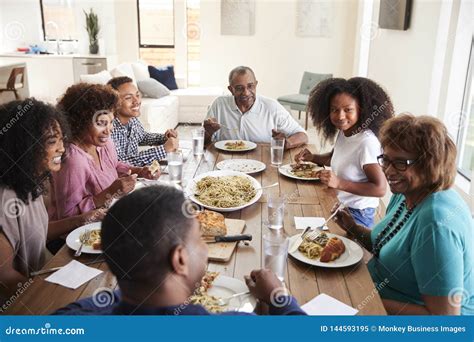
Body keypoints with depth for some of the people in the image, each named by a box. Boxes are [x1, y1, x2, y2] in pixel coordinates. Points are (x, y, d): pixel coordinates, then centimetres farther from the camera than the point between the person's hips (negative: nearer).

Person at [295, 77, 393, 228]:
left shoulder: (367, 142, -24)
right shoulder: (343, 132, -1)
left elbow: (380, 189, -23)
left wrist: (339, 183, -28)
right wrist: (312, 158, 2)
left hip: (356, 214, -7)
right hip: (338, 205, 7)